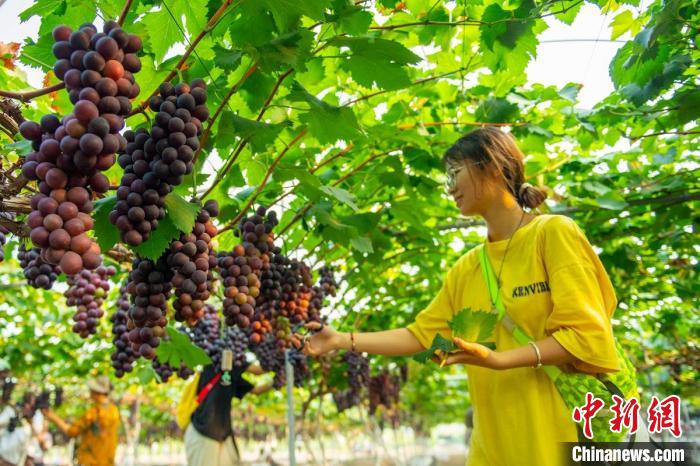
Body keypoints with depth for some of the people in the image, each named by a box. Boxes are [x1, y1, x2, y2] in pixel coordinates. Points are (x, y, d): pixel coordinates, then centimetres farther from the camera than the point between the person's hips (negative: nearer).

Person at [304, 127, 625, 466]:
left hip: (561, 435, -5)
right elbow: (420, 335, 10)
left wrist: (500, 360, -25)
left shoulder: (554, 232, -9)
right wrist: (342, 340, 5)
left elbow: (586, 334, -15)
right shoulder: (465, 268, 9)